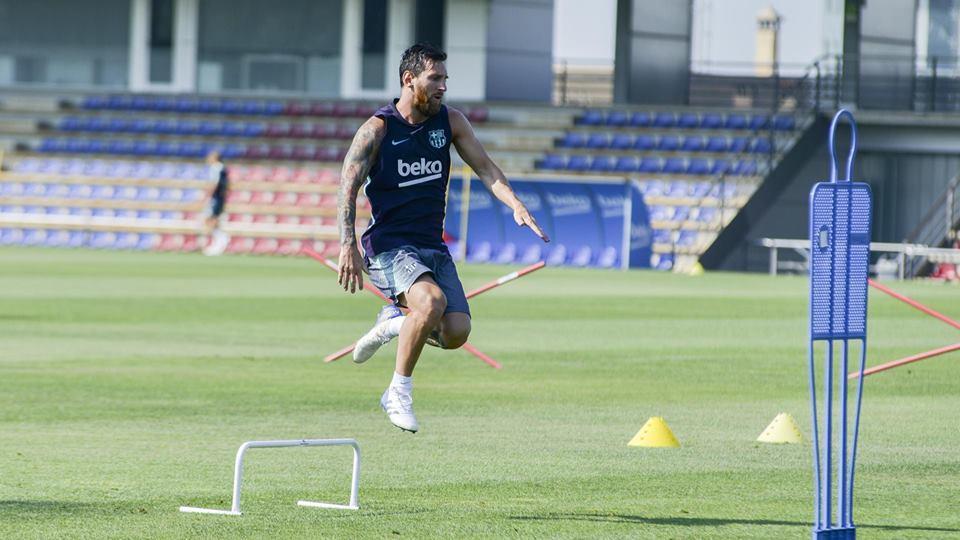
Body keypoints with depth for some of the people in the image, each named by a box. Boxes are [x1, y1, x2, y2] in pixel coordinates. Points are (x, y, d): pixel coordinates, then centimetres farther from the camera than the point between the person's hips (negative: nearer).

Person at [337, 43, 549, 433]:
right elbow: (347, 188, -10)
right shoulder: (377, 129, -7)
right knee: (432, 301, -33)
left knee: (456, 332, -14)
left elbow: (484, 168, 7)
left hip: (432, 247, 5)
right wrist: (348, 246, -22)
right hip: (389, 248, -5)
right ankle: (399, 393, -17)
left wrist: (516, 205, -11)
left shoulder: (449, 121, 8)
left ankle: (394, 321, 18)